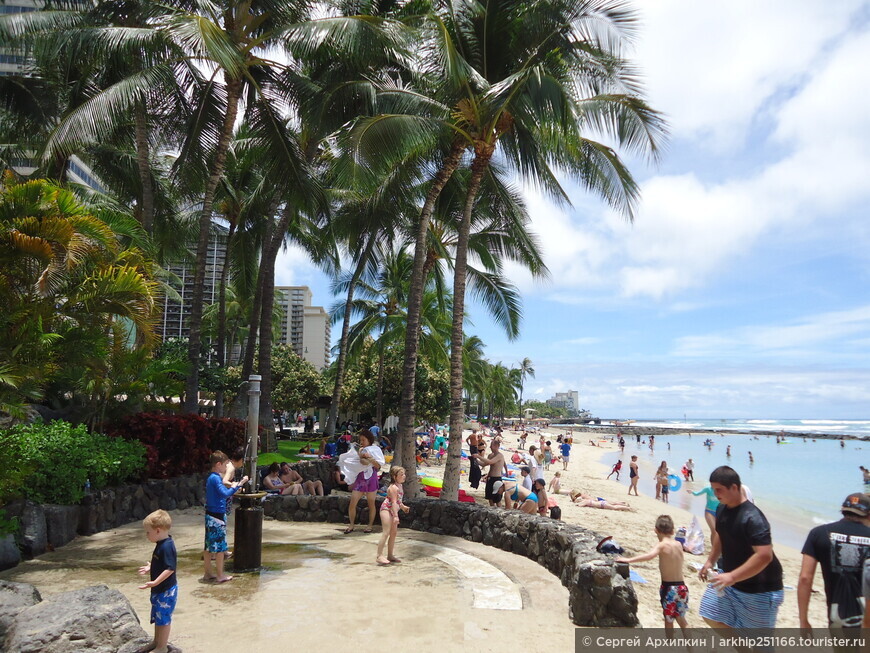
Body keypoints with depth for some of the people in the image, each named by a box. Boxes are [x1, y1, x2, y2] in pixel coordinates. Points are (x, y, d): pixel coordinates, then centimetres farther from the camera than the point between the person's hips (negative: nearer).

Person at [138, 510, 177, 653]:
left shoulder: (167, 546, -26)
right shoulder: (161, 544, 7)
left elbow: (170, 568, -29)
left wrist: (155, 582, -32)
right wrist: (150, 568, 29)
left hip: (166, 590, -10)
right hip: (159, 589, 10)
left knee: (163, 618, 2)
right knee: (157, 617, 22)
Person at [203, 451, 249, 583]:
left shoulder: (211, 478, 12)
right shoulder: (216, 478, -17)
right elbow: (225, 494, -28)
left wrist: (232, 488, 12)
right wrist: (237, 486, -22)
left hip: (210, 515, 10)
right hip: (217, 515, -10)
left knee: (209, 545, 14)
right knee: (220, 546, -1)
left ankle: (208, 573, 22)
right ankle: (220, 575, 5)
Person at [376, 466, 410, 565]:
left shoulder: (399, 485, 10)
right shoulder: (393, 487, -21)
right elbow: (394, 502, -26)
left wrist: (403, 507, 31)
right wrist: (396, 516, -29)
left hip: (393, 511, 10)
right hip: (387, 509, -10)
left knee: (394, 533, 12)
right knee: (386, 532, -15)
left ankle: (390, 555, 21)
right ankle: (379, 556, -15)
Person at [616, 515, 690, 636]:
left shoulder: (662, 545, -14)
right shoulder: (678, 544, 2)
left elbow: (649, 555, -34)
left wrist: (629, 560, -35)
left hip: (669, 588, -5)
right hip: (682, 587, 5)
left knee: (668, 620, 13)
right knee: (681, 619, 23)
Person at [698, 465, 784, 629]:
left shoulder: (752, 518, -28)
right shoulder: (722, 509, 0)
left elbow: (765, 555, -35)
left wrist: (732, 577, -37)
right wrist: (710, 561, 11)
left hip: (758, 590, -8)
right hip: (731, 581, 8)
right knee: (711, 616, 11)